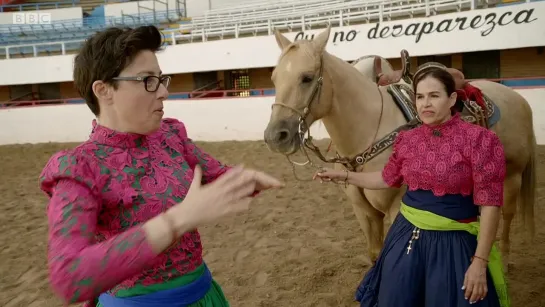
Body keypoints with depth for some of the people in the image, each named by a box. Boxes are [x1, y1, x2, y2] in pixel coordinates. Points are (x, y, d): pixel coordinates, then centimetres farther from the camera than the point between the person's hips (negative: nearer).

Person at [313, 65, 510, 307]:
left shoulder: (479, 140, -14)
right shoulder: (407, 140, 1)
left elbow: (489, 204, -13)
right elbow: (388, 179, 17)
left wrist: (480, 261, -15)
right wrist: (344, 176, 13)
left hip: (453, 243, -4)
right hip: (406, 237, 4)